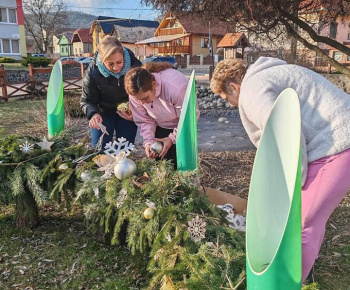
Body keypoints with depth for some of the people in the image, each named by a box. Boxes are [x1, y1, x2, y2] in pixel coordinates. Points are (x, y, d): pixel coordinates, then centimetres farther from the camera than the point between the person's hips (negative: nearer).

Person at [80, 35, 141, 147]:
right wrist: (93, 114, -31)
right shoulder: (92, 72, -21)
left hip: (128, 114, 0)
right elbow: (87, 101, -9)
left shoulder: (135, 66, -22)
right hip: (104, 112, 0)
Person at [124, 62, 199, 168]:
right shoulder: (136, 94, -22)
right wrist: (148, 141, -20)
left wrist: (172, 138, -23)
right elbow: (144, 120, -7)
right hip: (160, 128, 4)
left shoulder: (176, 88, -37)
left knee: (179, 164, -6)